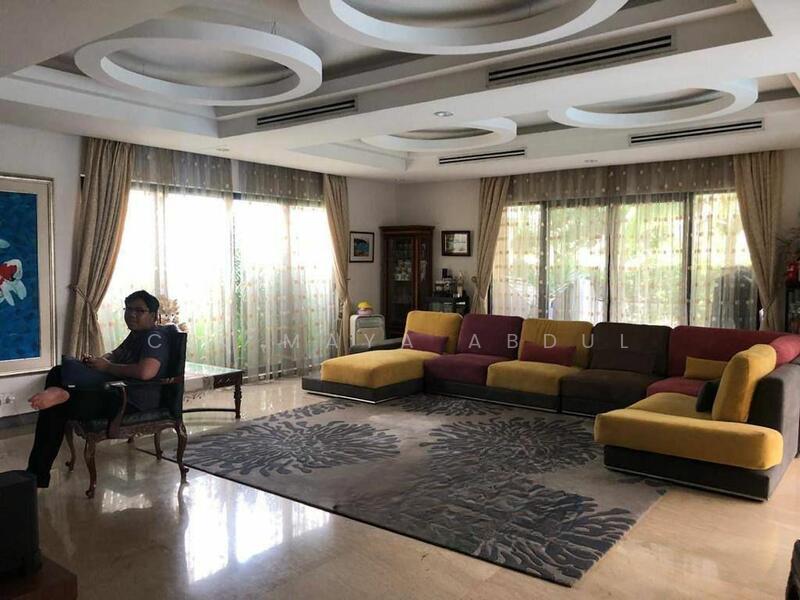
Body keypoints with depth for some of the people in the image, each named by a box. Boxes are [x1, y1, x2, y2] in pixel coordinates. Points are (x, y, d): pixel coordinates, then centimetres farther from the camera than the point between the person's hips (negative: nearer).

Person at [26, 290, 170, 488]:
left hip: (134, 402, -11)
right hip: (117, 391, 11)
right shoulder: (136, 335, 19)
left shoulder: (154, 337, -13)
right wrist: (97, 360, 8)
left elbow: (145, 372, -30)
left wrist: (107, 367, -17)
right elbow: (116, 355, 33)